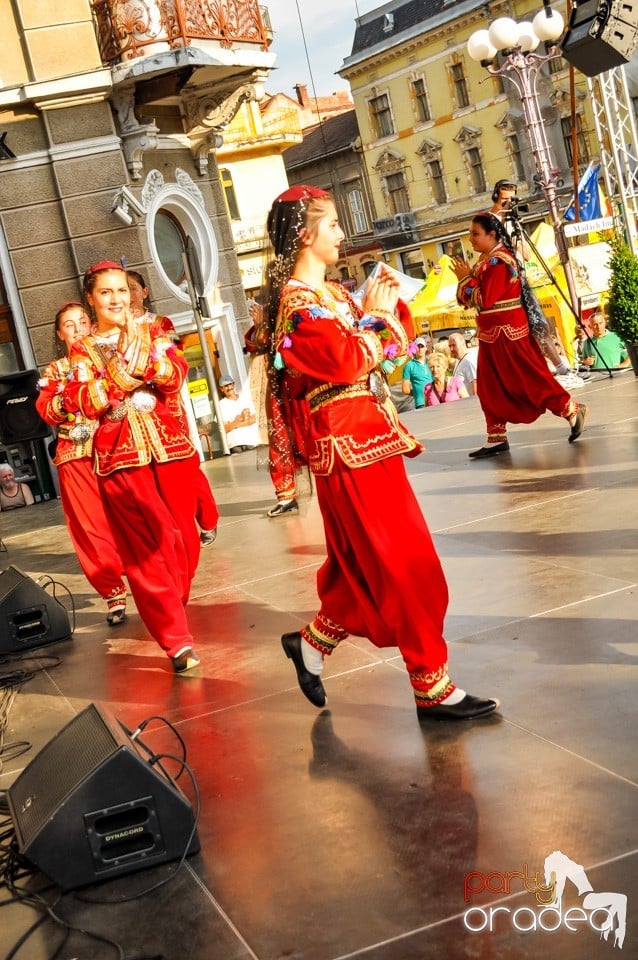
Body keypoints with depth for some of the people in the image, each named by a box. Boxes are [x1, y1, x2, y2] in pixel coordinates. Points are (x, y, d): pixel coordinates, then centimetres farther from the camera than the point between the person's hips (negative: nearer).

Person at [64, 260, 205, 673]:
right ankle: (177, 639, -8)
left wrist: (140, 349, -16)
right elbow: (83, 404, -7)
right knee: (148, 544, -8)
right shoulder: (82, 350, 7)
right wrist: (113, 373, -18)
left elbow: (176, 376, -6)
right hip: (121, 453, -2)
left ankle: (172, 609, 35)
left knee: (182, 534, 9)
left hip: (169, 444, 3)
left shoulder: (151, 333, 11)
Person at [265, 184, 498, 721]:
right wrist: (372, 317, -7)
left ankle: (313, 642, 29)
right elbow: (348, 364, -21)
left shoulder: (333, 293, 15)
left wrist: (389, 305, 5)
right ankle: (431, 686, 4)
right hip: (346, 442, -9)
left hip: (371, 437, 9)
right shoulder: (298, 302, -12)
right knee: (406, 567, -5)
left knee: (370, 564, 15)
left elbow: (392, 349, 18)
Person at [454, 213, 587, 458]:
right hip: (491, 332, 10)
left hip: (507, 331, -10)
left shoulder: (499, 260, -17)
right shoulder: (486, 259, 13)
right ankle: (497, 438, 14)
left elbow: (484, 299, -22)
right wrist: (466, 278, -3)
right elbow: (470, 299, 12)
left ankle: (572, 411, 8)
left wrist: (466, 278, -11)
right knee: (490, 387, 9)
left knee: (529, 378, -4)